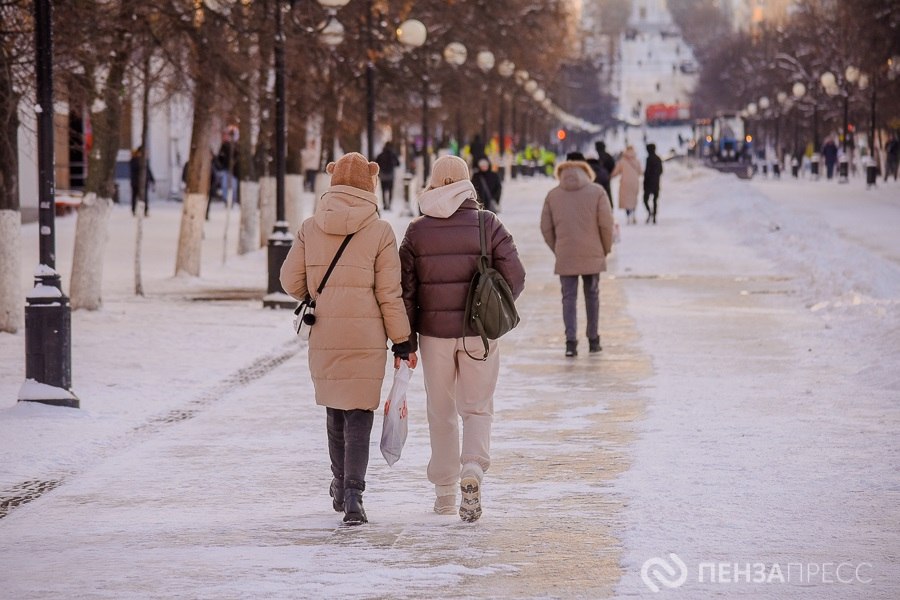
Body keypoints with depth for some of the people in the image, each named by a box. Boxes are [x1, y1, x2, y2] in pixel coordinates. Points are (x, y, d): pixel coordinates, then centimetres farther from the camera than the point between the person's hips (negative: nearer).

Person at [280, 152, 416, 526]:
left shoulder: (310, 228, 2)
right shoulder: (380, 231, -6)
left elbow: (291, 281, 5)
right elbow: (389, 294, -6)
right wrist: (402, 341, 2)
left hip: (323, 337, 3)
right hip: (366, 337, -3)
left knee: (335, 410, 20)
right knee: (359, 415, 0)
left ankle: (341, 486, 32)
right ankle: (352, 495, -14)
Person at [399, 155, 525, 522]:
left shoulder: (417, 231, -2)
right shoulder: (488, 224, -4)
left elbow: (404, 289, -3)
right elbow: (514, 277, -7)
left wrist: (406, 341, 3)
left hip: (434, 331, 1)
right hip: (478, 332, -1)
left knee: (441, 412, 13)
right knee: (477, 408, 8)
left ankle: (444, 492, 18)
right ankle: (473, 469, -19)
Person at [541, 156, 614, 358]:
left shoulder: (553, 195, 6)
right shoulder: (597, 192, 1)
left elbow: (546, 228, 5)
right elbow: (606, 224, -5)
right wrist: (606, 249, 8)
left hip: (565, 257, 0)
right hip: (592, 256, 0)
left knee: (569, 298, 2)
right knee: (592, 296, 13)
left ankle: (571, 342, -9)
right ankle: (593, 340, 18)